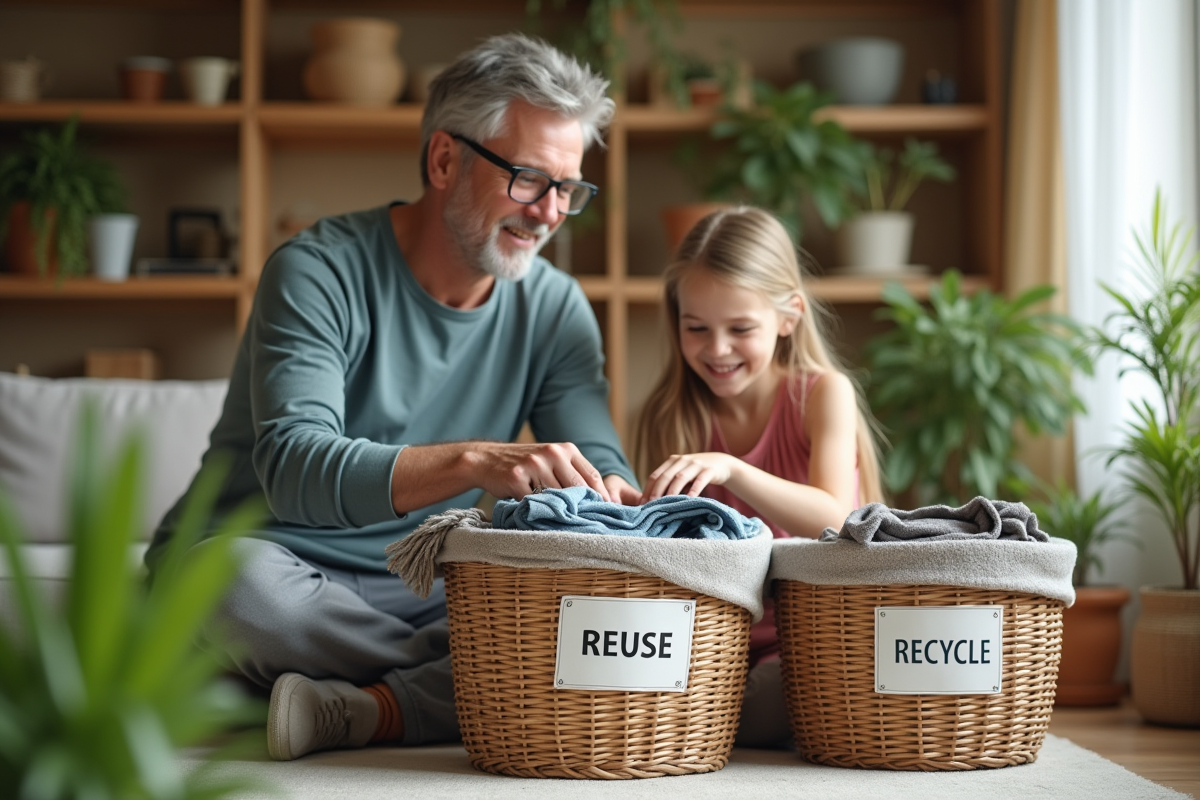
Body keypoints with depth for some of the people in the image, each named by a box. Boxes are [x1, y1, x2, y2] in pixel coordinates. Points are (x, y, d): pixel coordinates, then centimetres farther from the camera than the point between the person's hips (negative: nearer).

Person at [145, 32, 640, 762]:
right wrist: (475, 461, -44)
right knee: (240, 577, -39)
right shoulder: (321, 271, -14)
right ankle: (458, 689, -18)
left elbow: (600, 459, -2)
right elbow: (293, 467, -28)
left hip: (424, 599, 4)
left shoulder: (554, 307, 4)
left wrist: (615, 497, -29)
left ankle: (359, 710, -28)